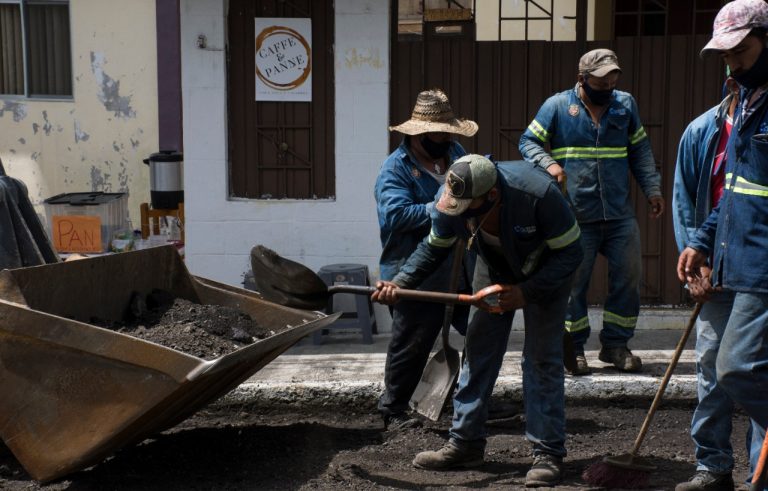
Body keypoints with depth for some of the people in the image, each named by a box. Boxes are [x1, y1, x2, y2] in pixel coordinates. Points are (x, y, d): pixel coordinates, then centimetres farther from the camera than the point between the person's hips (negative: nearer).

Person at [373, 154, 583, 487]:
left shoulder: (539, 194, -39)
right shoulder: (452, 201, -25)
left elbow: (570, 253, -28)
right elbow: (433, 248, -8)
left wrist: (528, 292, -35)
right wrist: (399, 283, -22)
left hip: (545, 270, -4)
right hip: (495, 267, 5)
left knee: (542, 358, -10)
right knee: (477, 350, 3)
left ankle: (548, 454, -2)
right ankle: (466, 444, 13)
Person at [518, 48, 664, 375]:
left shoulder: (625, 105, 10)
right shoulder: (557, 106, -1)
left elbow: (640, 151, 16)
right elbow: (528, 141, 2)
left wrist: (652, 189, 8)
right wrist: (548, 164, -16)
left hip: (621, 216, 4)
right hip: (576, 217, -4)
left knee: (628, 278, 5)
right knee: (573, 282, 0)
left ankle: (615, 345, 18)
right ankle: (574, 349, 13)